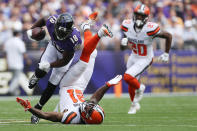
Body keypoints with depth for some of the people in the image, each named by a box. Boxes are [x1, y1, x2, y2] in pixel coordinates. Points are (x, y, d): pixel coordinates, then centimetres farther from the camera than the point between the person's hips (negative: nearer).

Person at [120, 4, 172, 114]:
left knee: (127, 77, -22)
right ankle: (135, 105, 45)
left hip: (145, 59, -5)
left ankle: (140, 87, 11)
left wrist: (166, 54, -6)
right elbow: (123, 47, 2)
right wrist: (124, 42, -23)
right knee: (131, 85, 18)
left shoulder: (150, 29, -30)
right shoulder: (128, 26, -15)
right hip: (133, 57, 5)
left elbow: (168, 36, -15)